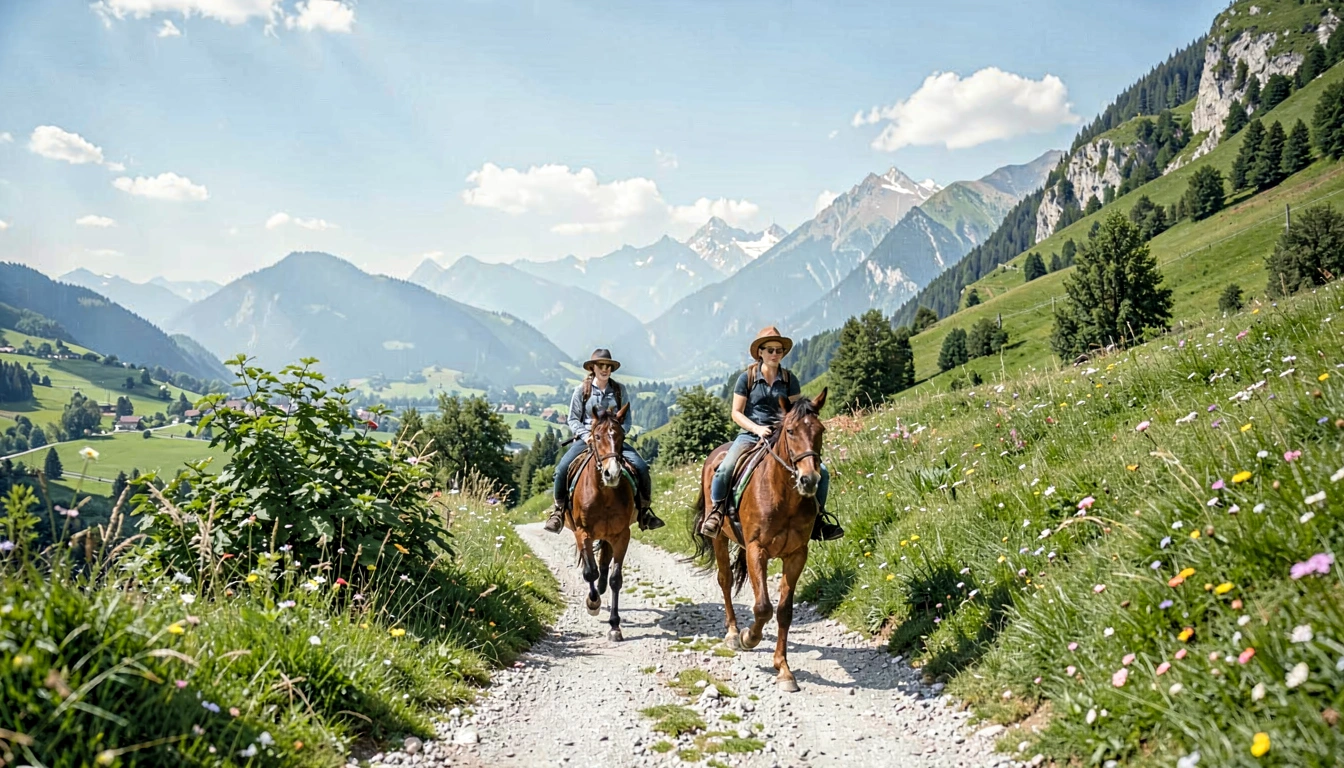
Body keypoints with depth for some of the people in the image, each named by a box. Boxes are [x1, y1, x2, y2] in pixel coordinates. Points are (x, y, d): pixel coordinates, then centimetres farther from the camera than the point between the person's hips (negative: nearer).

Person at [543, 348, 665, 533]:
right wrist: (585, 436, -14)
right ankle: (558, 510, -3)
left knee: (641, 466, -20)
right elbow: (573, 419, 3)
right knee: (562, 468, -26)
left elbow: (626, 419, 8)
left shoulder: (619, 390, 6)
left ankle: (644, 510, 0)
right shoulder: (582, 390, 2)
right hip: (586, 438, -1)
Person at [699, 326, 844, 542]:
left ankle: (817, 518, 5)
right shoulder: (747, 378, -1)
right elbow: (736, 413, -1)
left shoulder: (789, 379, 6)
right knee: (724, 471, -29)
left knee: (821, 472, -13)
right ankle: (716, 510, -4)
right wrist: (757, 429, -17)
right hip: (750, 435, -2)